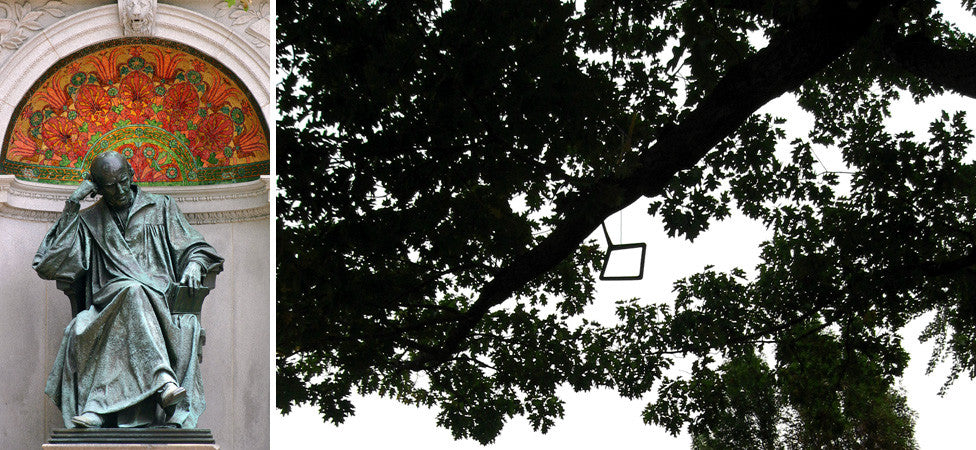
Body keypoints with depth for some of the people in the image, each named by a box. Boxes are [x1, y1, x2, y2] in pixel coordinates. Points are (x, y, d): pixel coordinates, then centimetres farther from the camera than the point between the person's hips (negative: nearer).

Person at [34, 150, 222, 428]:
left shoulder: (160, 207, 23)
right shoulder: (88, 221, 22)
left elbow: (193, 247, 19)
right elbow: (49, 266, 11)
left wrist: (194, 265, -6)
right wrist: (70, 208, 8)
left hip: (159, 296, 0)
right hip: (109, 298, 0)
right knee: (134, 291, -38)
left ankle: (98, 407, -52)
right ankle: (164, 381, -55)